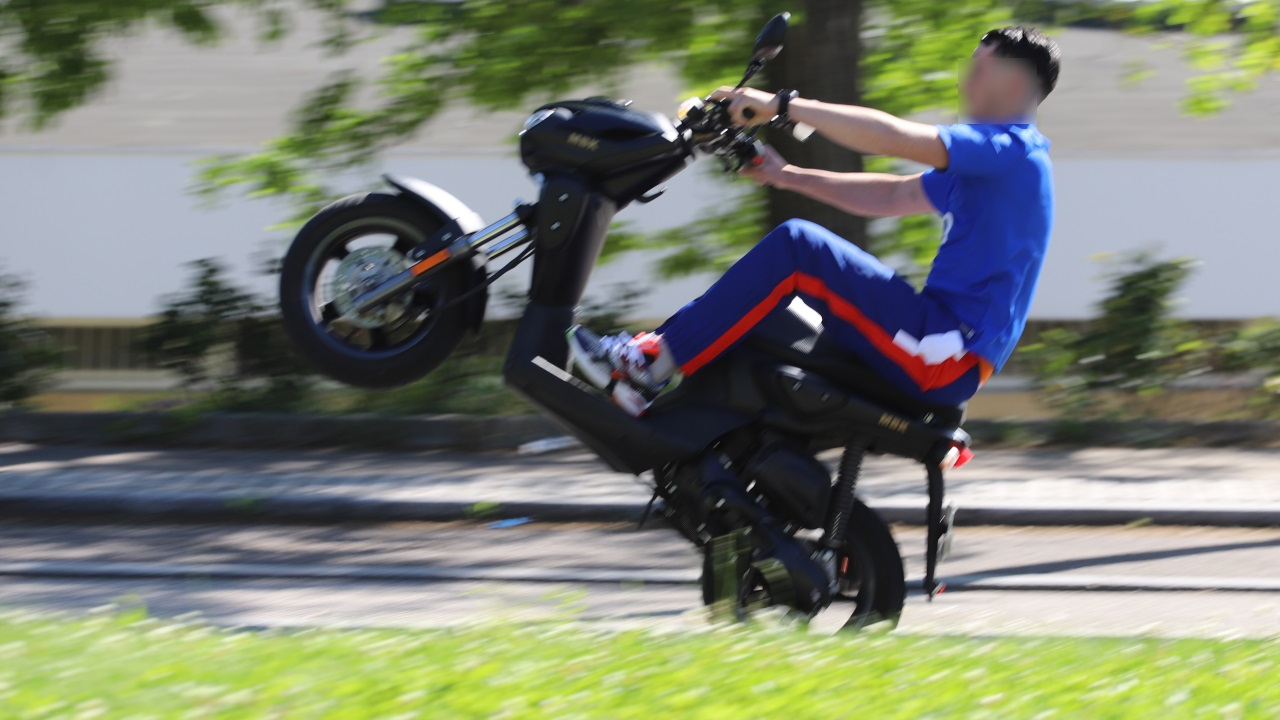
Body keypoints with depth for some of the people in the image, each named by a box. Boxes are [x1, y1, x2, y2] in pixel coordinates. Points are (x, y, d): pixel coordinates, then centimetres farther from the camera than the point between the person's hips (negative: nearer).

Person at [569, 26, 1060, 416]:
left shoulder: (1011, 150, -11)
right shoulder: (983, 161, 21)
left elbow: (890, 137, -20)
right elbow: (894, 196, 26)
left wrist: (784, 105, -17)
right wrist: (789, 178, 20)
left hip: (947, 352, -10)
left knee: (794, 246, -20)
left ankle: (654, 360, -19)